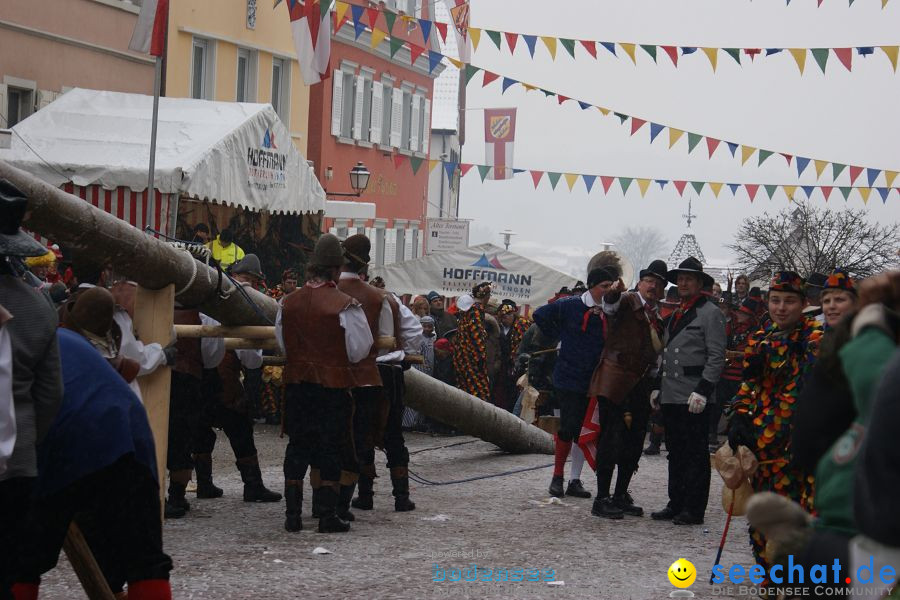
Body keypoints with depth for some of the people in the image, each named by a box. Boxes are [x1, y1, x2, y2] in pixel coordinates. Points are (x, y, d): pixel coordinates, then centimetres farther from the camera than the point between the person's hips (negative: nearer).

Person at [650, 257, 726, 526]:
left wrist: (703, 391, -18)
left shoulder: (711, 313, -5)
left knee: (695, 454, -4)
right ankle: (676, 505, 19)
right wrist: (658, 386, 17)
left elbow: (716, 356, -11)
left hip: (694, 399, -8)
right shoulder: (675, 315, 20)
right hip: (671, 397, 8)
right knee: (676, 453, 12)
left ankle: (694, 510, -1)